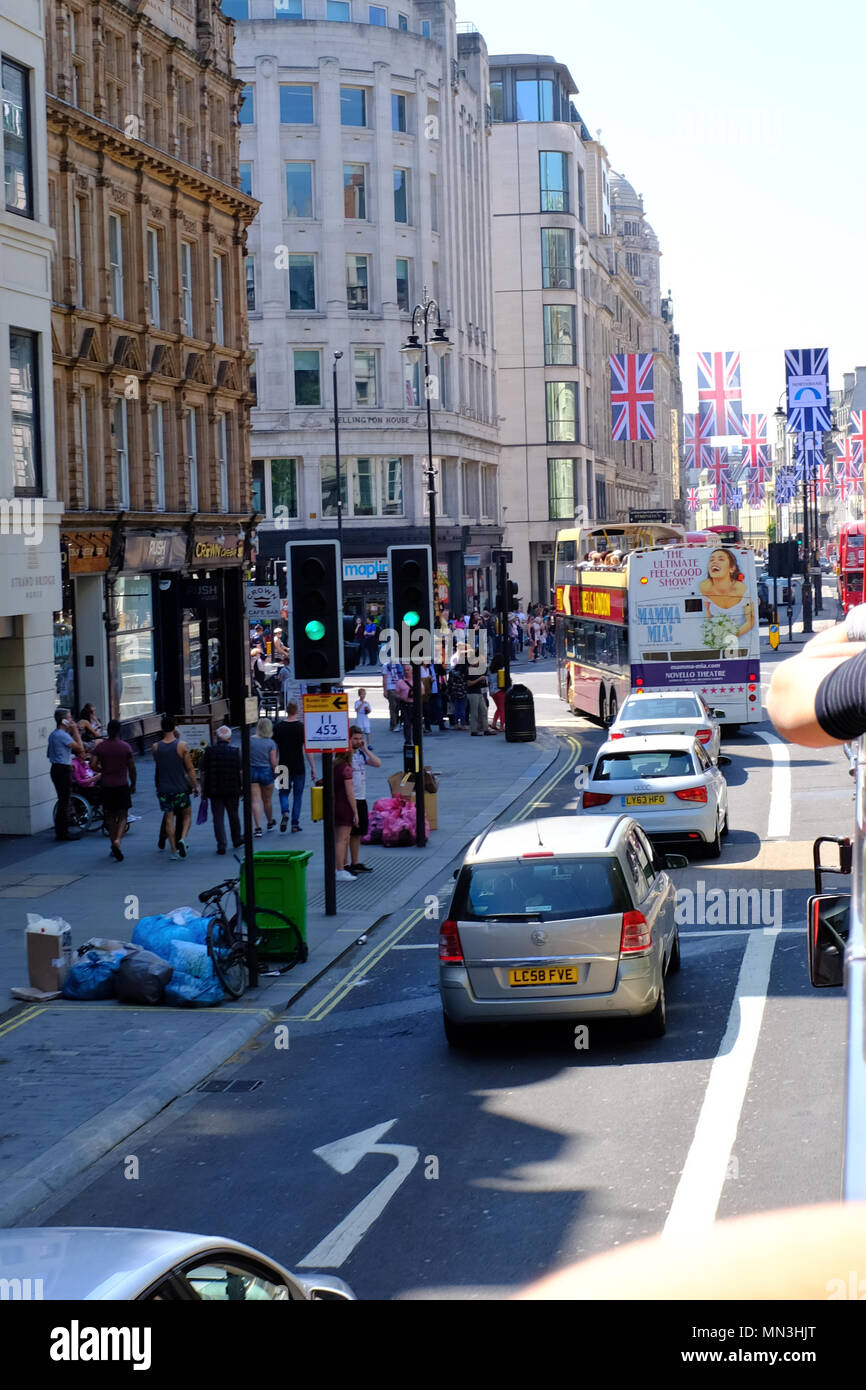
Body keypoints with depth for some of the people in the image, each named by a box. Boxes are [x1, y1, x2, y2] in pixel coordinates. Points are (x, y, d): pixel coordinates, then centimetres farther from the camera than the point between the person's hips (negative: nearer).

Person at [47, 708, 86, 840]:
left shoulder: (53, 734, 14)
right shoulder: (62, 735, -18)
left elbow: (48, 754, 23)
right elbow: (80, 748, -20)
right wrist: (75, 731, -13)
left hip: (56, 769, 10)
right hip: (64, 770, -10)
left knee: (62, 801, 16)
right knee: (64, 802, -6)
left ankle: (60, 831, 21)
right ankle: (63, 833, -4)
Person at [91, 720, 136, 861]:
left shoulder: (100, 746, 0)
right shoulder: (125, 746, -3)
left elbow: (94, 765, -5)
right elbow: (132, 768, -1)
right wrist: (133, 784, 11)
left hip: (106, 786, 2)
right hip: (122, 786, -2)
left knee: (110, 817, 12)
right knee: (123, 816, 3)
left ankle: (114, 847, 15)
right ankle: (117, 840, -21)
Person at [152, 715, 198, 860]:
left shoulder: (156, 747, -2)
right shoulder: (181, 745, -9)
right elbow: (190, 769, -5)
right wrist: (195, 786, 4)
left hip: (163, 787, 2)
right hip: (180, 787, -2)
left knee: (169, 818, 6)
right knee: (187, 815, 14)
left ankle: (174, 850, 5)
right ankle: (182, 839, -8)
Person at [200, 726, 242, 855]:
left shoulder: (209, 752, -3)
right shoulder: (236, 752, -4)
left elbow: (203, 773, -1)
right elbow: (241, 772, -4)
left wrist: (203, 791, 6)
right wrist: (242, 788, 5)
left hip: (214, 791, -1)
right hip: (232, 791, 1)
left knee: (218, 818, 2)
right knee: (233, 815, 18)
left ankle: (221, 845, -6)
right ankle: (237, 840, 32)